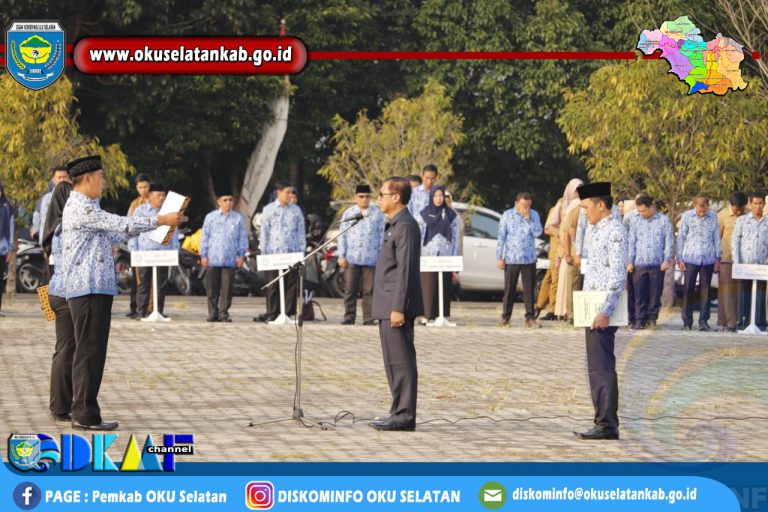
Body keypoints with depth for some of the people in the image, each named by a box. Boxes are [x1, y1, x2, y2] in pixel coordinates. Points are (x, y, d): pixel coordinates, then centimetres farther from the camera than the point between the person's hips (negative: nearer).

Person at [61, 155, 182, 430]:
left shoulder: (88, 207, 20)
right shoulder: (79, 207, -13)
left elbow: (113, 233, 26)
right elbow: (120, 224, -15)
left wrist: (157, 224, 24)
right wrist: (161, 220, -7)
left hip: (97, 288, 10)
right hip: (88, 288, -10)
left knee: (92, 352, 11)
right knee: (89, 351, -8)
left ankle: (84, 412, 15)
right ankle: (85, 414, -6)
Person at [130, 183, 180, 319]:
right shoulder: (140, 210, 7)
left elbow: (174, 233, 12)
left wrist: (174, 251, 5)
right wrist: (133, 250, 0)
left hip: (163, 252, 1)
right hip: (144, 251, -1)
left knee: (162, 284, 2)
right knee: (144, 283, -1)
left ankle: (159, 311, 8)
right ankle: (142, 312, 1)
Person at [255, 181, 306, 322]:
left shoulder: (296, 210, 10)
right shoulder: (269, 209, 6)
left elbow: (301, 231, 12)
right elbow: (264, 232, 6)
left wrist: (302, 251, 5)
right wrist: (263, 252, 0)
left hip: (292, 252, 1)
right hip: (273, 252, -1)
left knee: (291, 284, 0)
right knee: (273, 285, -2)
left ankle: (288, 313, 4)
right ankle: (272, 313, 1)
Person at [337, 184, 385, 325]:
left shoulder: (377, 213, 7)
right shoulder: (348, 213, 9)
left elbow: (382, 235, 9)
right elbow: (342, 236, 9)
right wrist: (341, 256, 2)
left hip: (371, 258, -1)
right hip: (352, 258, 1)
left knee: (369, 290, -1)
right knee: (350, 290, 1)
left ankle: (368, 319, 2)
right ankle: (348, 318, 5)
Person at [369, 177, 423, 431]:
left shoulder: (405, 226, -14)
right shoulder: (394, 225, 18)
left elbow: (405, 270, -20)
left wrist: (398, 308, -24)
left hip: (396, 307, -11)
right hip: (388, 306, 11)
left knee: (401, 361, -9)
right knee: (395, 362, 12)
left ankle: (404, 415, -8)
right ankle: (400, 413, 16)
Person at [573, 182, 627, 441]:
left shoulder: (614, 231, -14)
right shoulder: (600, 230, 17)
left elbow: (618, 276, -20)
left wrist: (605, 312, -25)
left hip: (602, 311, -10)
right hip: (594, 309, 10)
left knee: (601, 368, -9)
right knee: (599, 368, 13)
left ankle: (607, 425, -8)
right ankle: (605, 422, 18)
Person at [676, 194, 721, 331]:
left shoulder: (713, 217, 3)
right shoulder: (687, 216, -1)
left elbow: (716, 238, 9)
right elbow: (681, 238, 3)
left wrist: (717, 258, 8)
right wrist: (679, 258, 0)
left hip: (708, 259, 1)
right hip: (690, 259, -1)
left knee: (705, 291, 3)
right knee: (688, 290, 0)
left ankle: (703, 321, 7)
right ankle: (687, 322, 7)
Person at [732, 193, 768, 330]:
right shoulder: (742, 220, 7)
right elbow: (735, 241, 4)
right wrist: (736, 262, -5)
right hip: (745, 263, -1)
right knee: (744, 293, 0)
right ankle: (743, 322, 4)